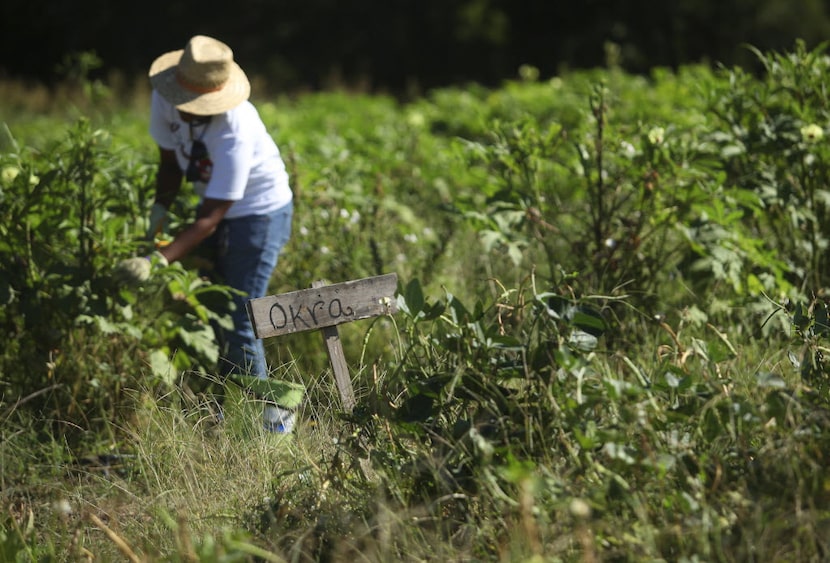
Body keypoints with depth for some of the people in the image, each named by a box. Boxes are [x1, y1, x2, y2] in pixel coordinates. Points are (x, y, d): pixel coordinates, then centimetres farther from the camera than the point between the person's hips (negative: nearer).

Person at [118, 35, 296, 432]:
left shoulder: (235, 130, -36)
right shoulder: (164, 99, -16)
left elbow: (210, 217, -34)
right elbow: (170, 161, 1)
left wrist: (159, 261, -42)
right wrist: (158, 214, -11)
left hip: (260, 210, -7)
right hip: (216, 205, 7)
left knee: (237, 322, -10)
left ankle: (271, 414, 6)